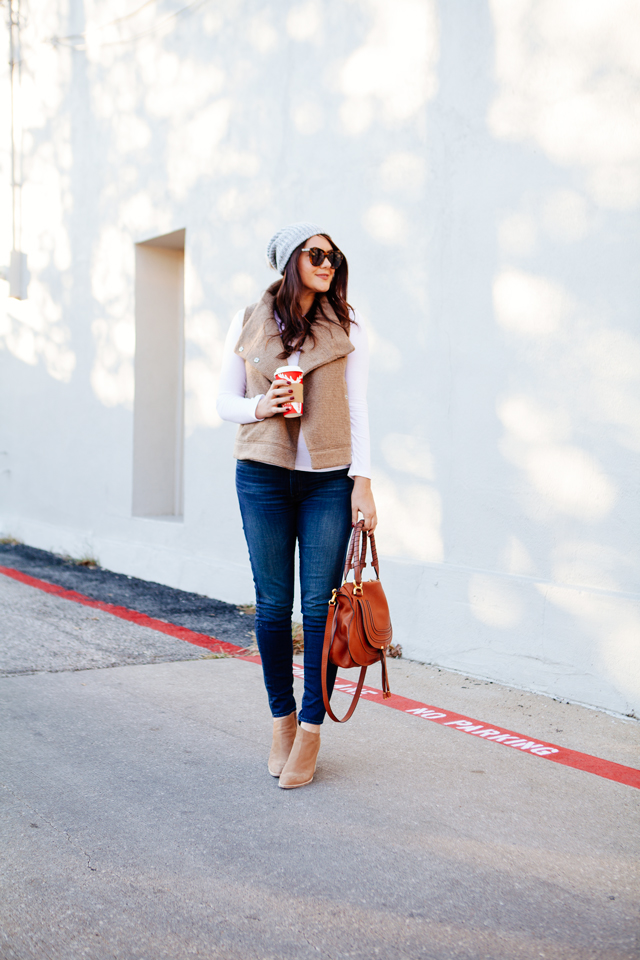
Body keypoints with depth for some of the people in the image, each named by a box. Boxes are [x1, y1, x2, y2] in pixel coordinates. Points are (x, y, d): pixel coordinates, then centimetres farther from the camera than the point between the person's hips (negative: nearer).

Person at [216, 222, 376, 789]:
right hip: (262, 476, 1)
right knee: (273, 604, 2)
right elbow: (225, 401, 11)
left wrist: (362, 482, -5)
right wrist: (260, 408, -11)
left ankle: (311, 730, 8)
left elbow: (357, 409, 2)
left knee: (320, 605, -3)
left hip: (329, 479, 0)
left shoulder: (347, 328, 5)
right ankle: (282, 720, 19)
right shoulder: (248, 325, 7)